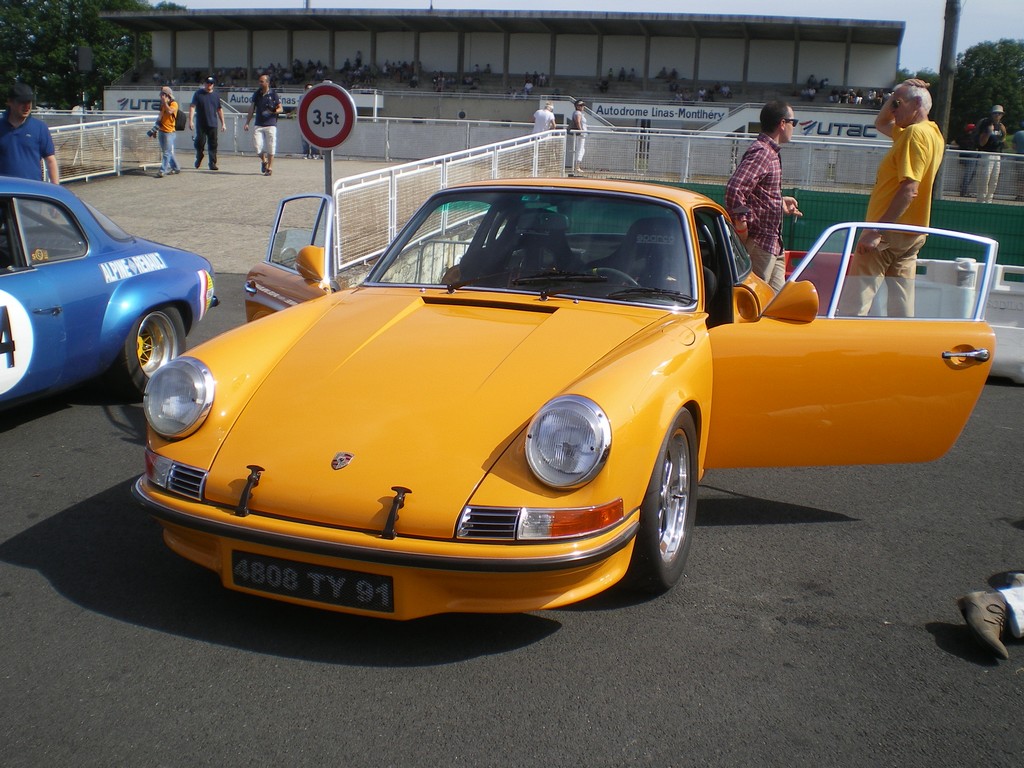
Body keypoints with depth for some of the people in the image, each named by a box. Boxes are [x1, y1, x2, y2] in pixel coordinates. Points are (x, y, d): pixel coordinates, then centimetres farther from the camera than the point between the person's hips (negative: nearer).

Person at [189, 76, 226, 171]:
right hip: (201, 124, -2)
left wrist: (223, 123, 14)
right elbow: (192, 106, -3)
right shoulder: (198, 94, 2)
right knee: (200, 142, 0)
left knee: (213, 144, -2)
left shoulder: (216, 95, 11)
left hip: (213, 124, 2)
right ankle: (199, 159, 25)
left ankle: (213, 163, 2)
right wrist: (190, 120, -13)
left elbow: (219, 109, 17)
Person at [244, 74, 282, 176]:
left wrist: (273, 112, -20)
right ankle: (263, 161, 20)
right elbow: (252, 109, 14)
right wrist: (247, 123, 10)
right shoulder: (256, 94, 10)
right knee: (257, 145, -7)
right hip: (259, 124, 3)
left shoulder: (273, 94, -1)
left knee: (270, 147, -3)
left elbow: (280, 108, 2)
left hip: (271, 124, -3)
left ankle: (270, 168, 9)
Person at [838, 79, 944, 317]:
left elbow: (909, 188, -24)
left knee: (852, 304, -10)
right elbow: (880, 124, 32)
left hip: (889, 233, -10)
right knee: (902, 309, 10)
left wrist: (877, 230, -27)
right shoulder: (932, 133, 17)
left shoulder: (916, 133, -14)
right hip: (911, 235, 10)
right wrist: (894, 97, 15)